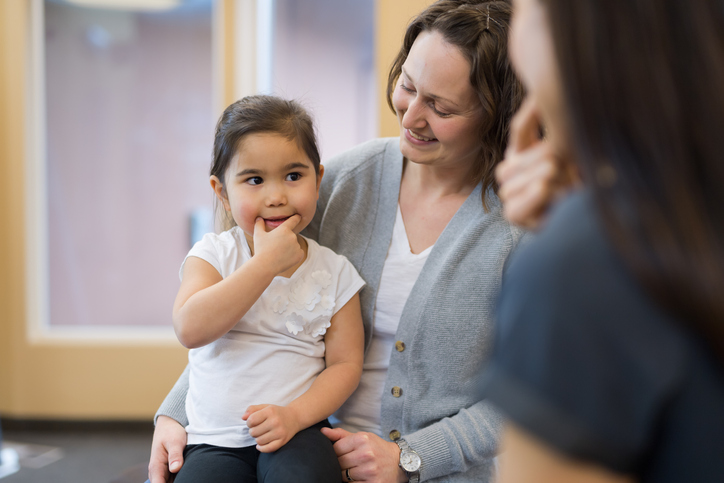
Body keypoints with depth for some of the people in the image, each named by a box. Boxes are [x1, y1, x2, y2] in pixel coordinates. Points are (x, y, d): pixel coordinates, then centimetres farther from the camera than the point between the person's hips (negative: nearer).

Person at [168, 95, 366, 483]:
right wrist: (266, 263, -19)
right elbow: (190, 329, -18)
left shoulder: (334, 271, 3)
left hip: (295, 435, 0)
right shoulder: (212, 254, 0)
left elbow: (345, 363, 2)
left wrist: (295, 414, -16)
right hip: (215, 442, 0)